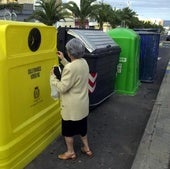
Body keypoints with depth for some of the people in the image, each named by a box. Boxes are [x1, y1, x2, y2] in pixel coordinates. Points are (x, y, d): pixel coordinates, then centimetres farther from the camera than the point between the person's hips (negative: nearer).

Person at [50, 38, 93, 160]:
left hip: (72, 106, -8)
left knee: (68, 129, 13)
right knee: (82, 126, 24)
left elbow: (62, 88, -23)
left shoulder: (70, 68, -28)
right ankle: (87, 148, 39)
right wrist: (63, 60, 18)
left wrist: (53, 77, -8)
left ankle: (71, 152, 30)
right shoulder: (84, 63, -1)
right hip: (82, 103, 8)